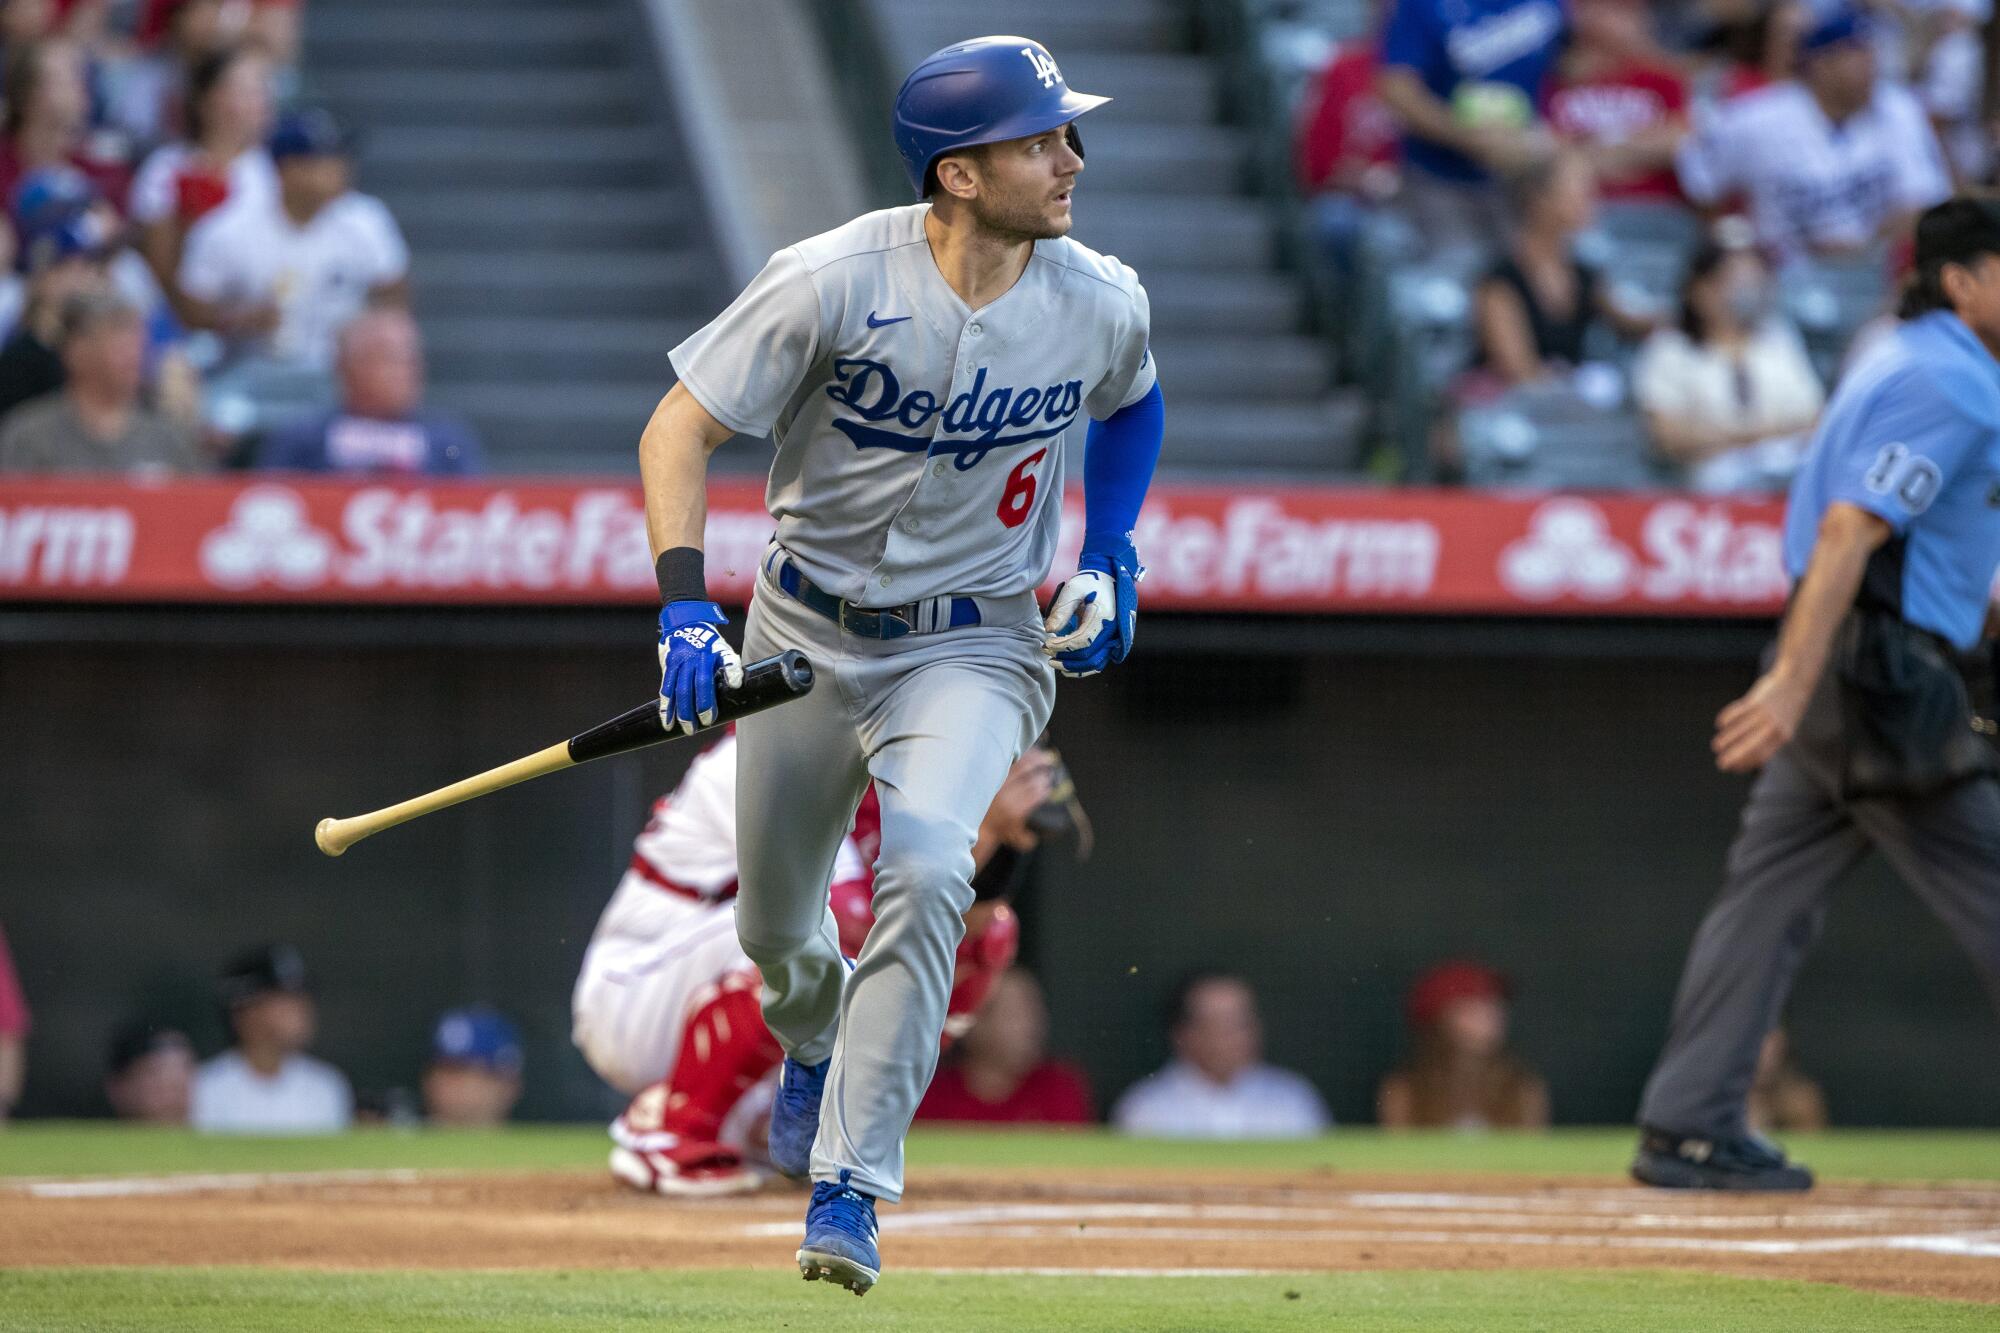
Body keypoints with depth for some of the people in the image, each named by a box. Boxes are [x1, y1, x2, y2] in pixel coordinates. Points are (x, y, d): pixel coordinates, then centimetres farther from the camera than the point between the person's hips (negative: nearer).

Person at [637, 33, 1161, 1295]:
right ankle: (814, 1038, 53)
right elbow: (678, 430, -16)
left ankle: (849, 1189, -22)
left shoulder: (1102, 305, -12)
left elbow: (1130, 405, 14)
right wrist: (687, 608, -28)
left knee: (926, 872, -27)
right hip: (808, 634, 0)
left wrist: (1114, 552, 1)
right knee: (774, 923, 14)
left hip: (975, 646, 0)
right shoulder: (835, 282, -22)